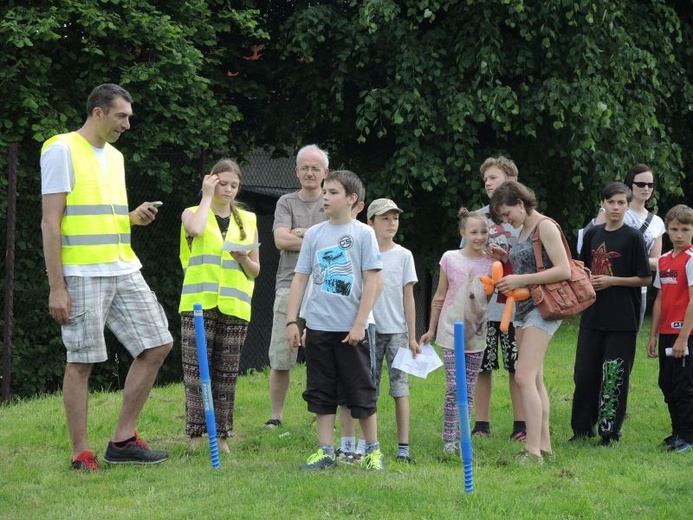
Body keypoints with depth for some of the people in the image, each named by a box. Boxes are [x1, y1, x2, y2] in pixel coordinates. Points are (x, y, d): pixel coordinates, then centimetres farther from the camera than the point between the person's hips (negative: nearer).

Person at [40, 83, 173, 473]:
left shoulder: (115, 156, 17)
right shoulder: (62, 151, -7)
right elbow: (51, 223, -11)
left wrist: (134, 218, 2)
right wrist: (56, 287, -16)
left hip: (124, 269, 8)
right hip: (82, 274, -8)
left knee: (158, 345, 4)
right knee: (82, 361, -3)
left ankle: (123, 440, 11)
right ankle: (81, 455, 4)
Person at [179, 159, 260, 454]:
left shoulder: (248, 221, 14)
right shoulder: (193, 213, 7)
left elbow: (255, 271, 16)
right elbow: (196, 229, -19)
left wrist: (244, 259, -7)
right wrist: (207, 196, -5)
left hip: (234, 307, 3)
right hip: (198, 304, -2)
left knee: (227, 375, 4)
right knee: (196, 372, -8)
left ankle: (222, 436, 8)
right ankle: (195, 435, -6)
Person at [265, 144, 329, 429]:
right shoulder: (287, 202, 11)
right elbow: (281, 240, -4)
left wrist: (301, 234, -6)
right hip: (290, 285, 1)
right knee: (280, 359, -2)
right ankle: (275, 417, 6)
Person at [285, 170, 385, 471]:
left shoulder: (363, 234, -3)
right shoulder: (314, 234, 7)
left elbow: (371, 282, -6)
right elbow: (300, 278, 9)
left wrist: (359, 324, -12)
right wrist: (291, 321, 2)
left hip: (350, 328, -3)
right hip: (318, 326, 4)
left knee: (361, 392, 3)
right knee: (321, 392, 6)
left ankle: (373, 451, 14)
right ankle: (325, 452, 11)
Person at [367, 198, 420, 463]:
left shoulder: (403, 255, 4)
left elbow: (408, 297, 5)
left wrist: (412, 336, 2)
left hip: (397, 331, 0)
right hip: (369, 330, 0)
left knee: (400, 386, -5)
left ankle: (403, 446, -6)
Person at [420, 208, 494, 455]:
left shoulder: (493, 264, 1)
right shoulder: (450, 259, -1)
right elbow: (439, 298, 6)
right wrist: (431, 329, 10)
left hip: (477, 335, 2)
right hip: (451, 332, -2)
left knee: (469, 389, 6)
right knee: (454, 388, -8)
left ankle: (462, 439, 12)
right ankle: (448, 440, -3)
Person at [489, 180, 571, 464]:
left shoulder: (545, 227, -11)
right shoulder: (524, 231, 17)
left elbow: (563, 271, -19)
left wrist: (521, 280, -19)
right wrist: (505, 257, 9)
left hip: (542, 308, -10)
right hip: (523, 309, 10)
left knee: (524, 377, -17)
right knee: (535, 380, 10)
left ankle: (532, 450, -20)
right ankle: (544, 445, 15)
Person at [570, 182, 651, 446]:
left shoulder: (633, 237, -5)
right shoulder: (592, 234, 10)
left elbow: (645, 278, -6)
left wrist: (611, 281, -12)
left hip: (622, 320, -5)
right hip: (592, 316, 5)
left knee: (614, 377, -2)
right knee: (585, 373, 6)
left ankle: (610, 431, 6)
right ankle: (583, 427, 17)